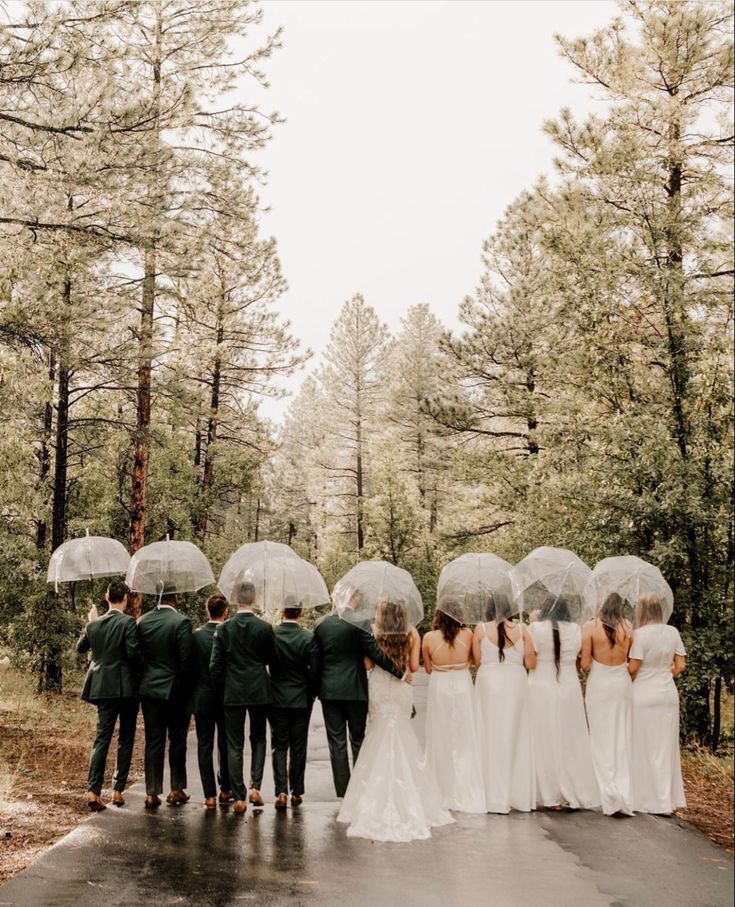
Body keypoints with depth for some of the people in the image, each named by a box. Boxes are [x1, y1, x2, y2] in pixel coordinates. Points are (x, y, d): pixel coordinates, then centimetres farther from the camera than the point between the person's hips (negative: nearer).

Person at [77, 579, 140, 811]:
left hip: (103, 688, 4)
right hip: (126, 687, -4)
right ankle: (118, 790, 11)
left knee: (102, 738, 5)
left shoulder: (94, 624, 4)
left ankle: (93, 790, -7)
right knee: (126, 739, 8)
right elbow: (133, 651, -20)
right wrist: (139, 666, 0)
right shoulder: (128, 622, -12)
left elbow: (80, 647, 18)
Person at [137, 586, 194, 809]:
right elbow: (186, 660, -14)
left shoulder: (142, 621, 0)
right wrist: (186, 685, 0)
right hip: (175, 690, -4)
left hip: (148, 688, 4)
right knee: (177, 740, 9)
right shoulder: (181, 622, -14)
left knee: (153, 741, 8)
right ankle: (176, 790, 16)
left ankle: (152, 793, 8)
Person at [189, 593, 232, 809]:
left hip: (202, 699, 1)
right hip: (226, 698, -1)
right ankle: (225, 790, 22)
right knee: (226, 744, 14)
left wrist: (192, 691, 13)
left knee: (204, 746, 6)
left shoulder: (196, 635, -6)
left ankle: (209, 795, 5)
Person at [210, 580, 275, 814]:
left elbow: (215, 665, -4)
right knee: (258, 739, 16)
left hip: (233, 692, 0)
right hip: (259, 691, 0)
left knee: (234, 745, 6)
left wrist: (221, 686, 12)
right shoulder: (265, 628, -8)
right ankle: (255, 787, 3)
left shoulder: (223, 629, -6)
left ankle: (239, 798, 7)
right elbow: (272, 659, 2)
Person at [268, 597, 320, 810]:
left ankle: (281, 792, -3)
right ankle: (296, 792, 16)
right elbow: (314, 670, -8)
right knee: (298, 748, 10)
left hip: (276, 699, 0)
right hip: (301, 699, 0)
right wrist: (311, 694, 8)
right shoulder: (308, 638, -11)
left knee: (279, 746, 7)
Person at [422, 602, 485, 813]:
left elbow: (428, 669, 1)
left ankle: (444, 793, 18)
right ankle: (467, 793, 13)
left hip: (439, 687, -1)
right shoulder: (467, 634, -9)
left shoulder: (429, 638, -11)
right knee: (464, 740, 10)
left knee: (441, 739, 11)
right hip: (462, 686, 1)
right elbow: (472, 661, 3)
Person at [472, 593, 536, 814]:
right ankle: (520, 796, 17)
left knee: (492, 738, 6)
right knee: (516, 738, 11)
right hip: (516, 684, 1)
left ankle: (496, 798, 8)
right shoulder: (521, 629, -2)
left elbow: (477, 660, 0)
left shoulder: (481, 629, -4)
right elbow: (530, 663, 0)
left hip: (489, 685, -1)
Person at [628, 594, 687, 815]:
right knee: (666, 747, 14)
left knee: (644, 748, 5)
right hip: (668, 694, 5)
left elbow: (633, 668, -15)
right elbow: (680, 666, 5)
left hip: (644, 695, -5)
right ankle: (669, 799, 21)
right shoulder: (673, 632, 2)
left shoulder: (640, 634, -15)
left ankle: (650, 800, 9)